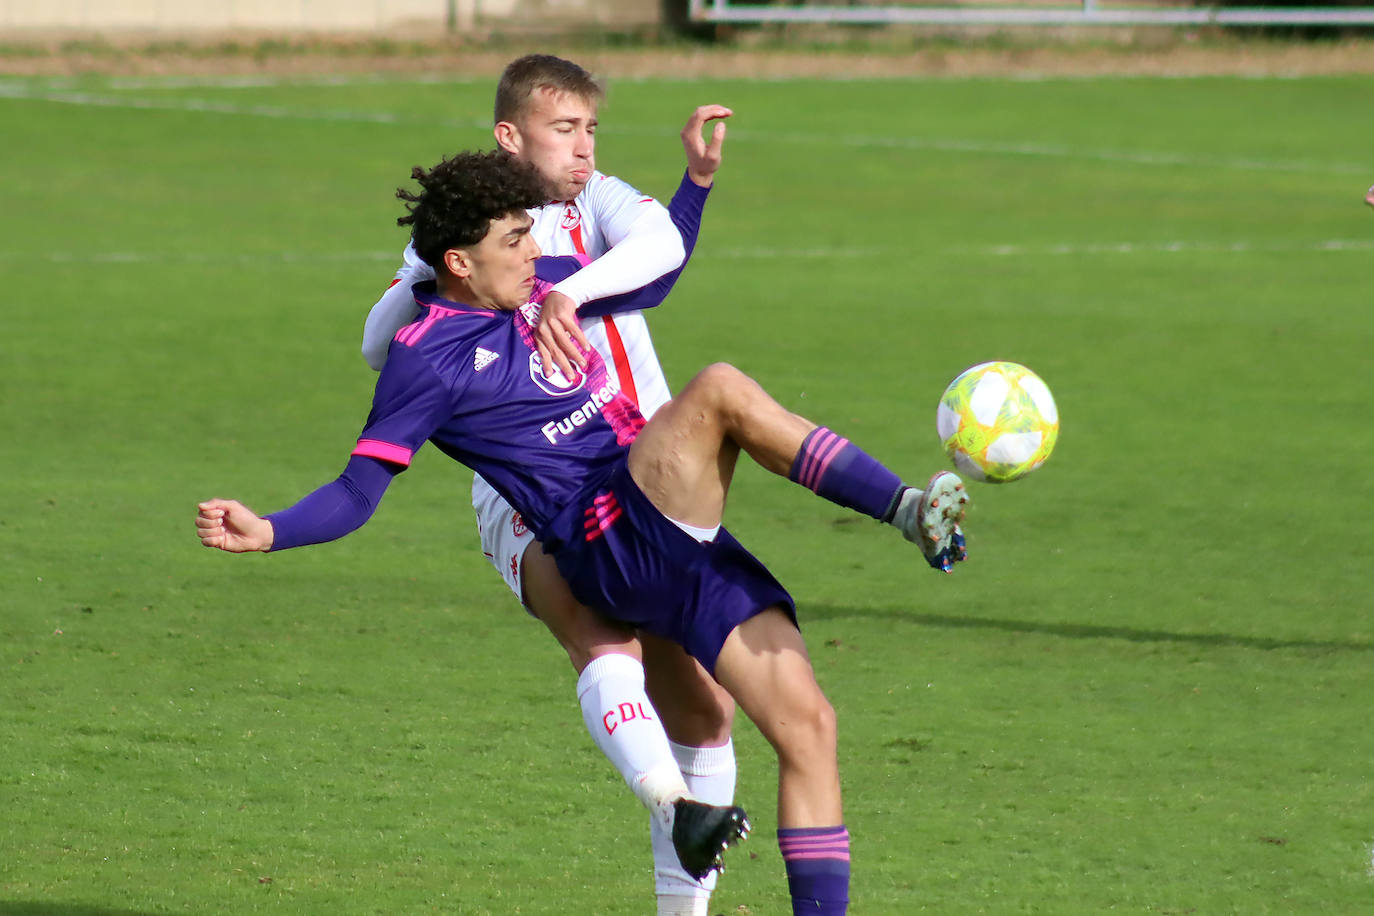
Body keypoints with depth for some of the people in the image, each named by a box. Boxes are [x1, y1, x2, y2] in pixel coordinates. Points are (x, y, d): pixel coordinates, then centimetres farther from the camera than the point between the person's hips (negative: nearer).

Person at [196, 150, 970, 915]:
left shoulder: (540, 294, 17)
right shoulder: (427, 357, -5)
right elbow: (358, 494, -5)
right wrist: (267, 532, -22)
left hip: (680, 535, 7)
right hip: (615, 544, -7)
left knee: (808, 724, -5)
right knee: (720, 390, -29)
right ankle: (907, 511, -27)